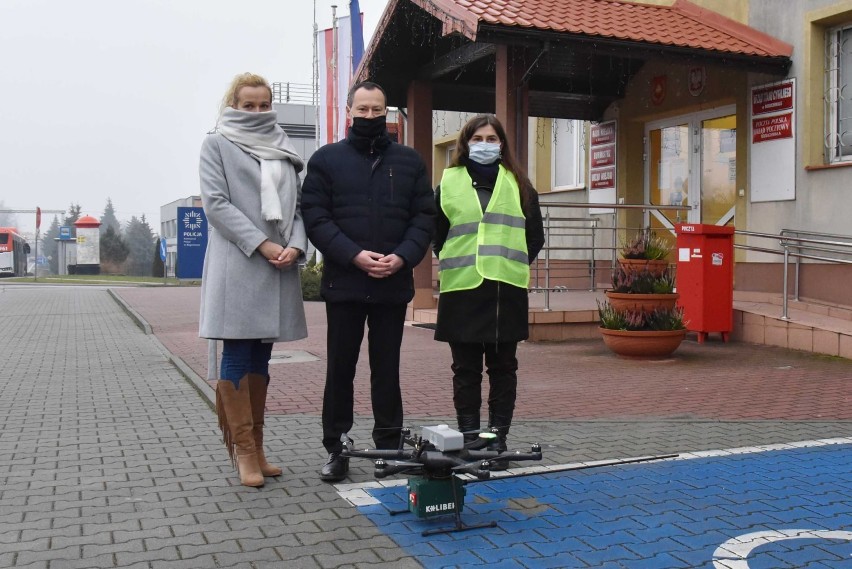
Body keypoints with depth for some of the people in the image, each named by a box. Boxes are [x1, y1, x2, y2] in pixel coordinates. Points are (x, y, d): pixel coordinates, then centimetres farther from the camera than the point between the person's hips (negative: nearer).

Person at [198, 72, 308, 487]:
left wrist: (295, 245, -6)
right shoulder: (217, 145, 6)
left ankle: (254, 446, 14)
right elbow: (215, 202, -6)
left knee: (260, 358, 8)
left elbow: (296, 205, 14)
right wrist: (262, 244, -14)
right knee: (237, 356, -4)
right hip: (237, 265, -5)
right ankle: (243, 449, 2)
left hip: (279, 267, 5)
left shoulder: (283, 150, 19)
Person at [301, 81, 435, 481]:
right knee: (340, 368, 5)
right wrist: (354, 256, -16)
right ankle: (336, 449, 16)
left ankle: (389, 446, 19)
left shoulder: (409, 161, 11)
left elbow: (424, 216, 6)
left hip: (394, 284, 2)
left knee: (387, 369, 9)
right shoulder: (327, 159, 5)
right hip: (344, 282, -1)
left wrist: (403, 257, -11)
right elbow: (315, 216, -4)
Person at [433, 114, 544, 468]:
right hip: (461, 287, 0)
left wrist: (512, 264, 6)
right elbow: (437, 233, 13)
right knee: (466, 369, 5)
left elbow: (535, 236, 12)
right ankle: (469, 437, 13)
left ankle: (499, 436, 15)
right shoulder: (449, 181, 8)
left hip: (507, 289, 1)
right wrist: (454, 264, 7)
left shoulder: (517, 183, 10)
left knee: (503, 366, 6)